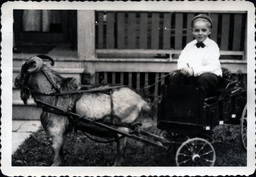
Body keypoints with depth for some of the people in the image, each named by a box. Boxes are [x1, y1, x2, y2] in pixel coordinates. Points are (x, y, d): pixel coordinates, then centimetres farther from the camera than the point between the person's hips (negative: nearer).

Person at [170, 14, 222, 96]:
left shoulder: (213, 46, 0)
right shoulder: (189, 46, 15)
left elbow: (213, 66, -13)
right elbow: (181, 61, 8)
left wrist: (194, 70, -26)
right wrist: (184, 68, -19)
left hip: (210, 74, -4)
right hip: (190, 75, 4)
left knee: (205, 78, -37)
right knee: (174, 75, -19)